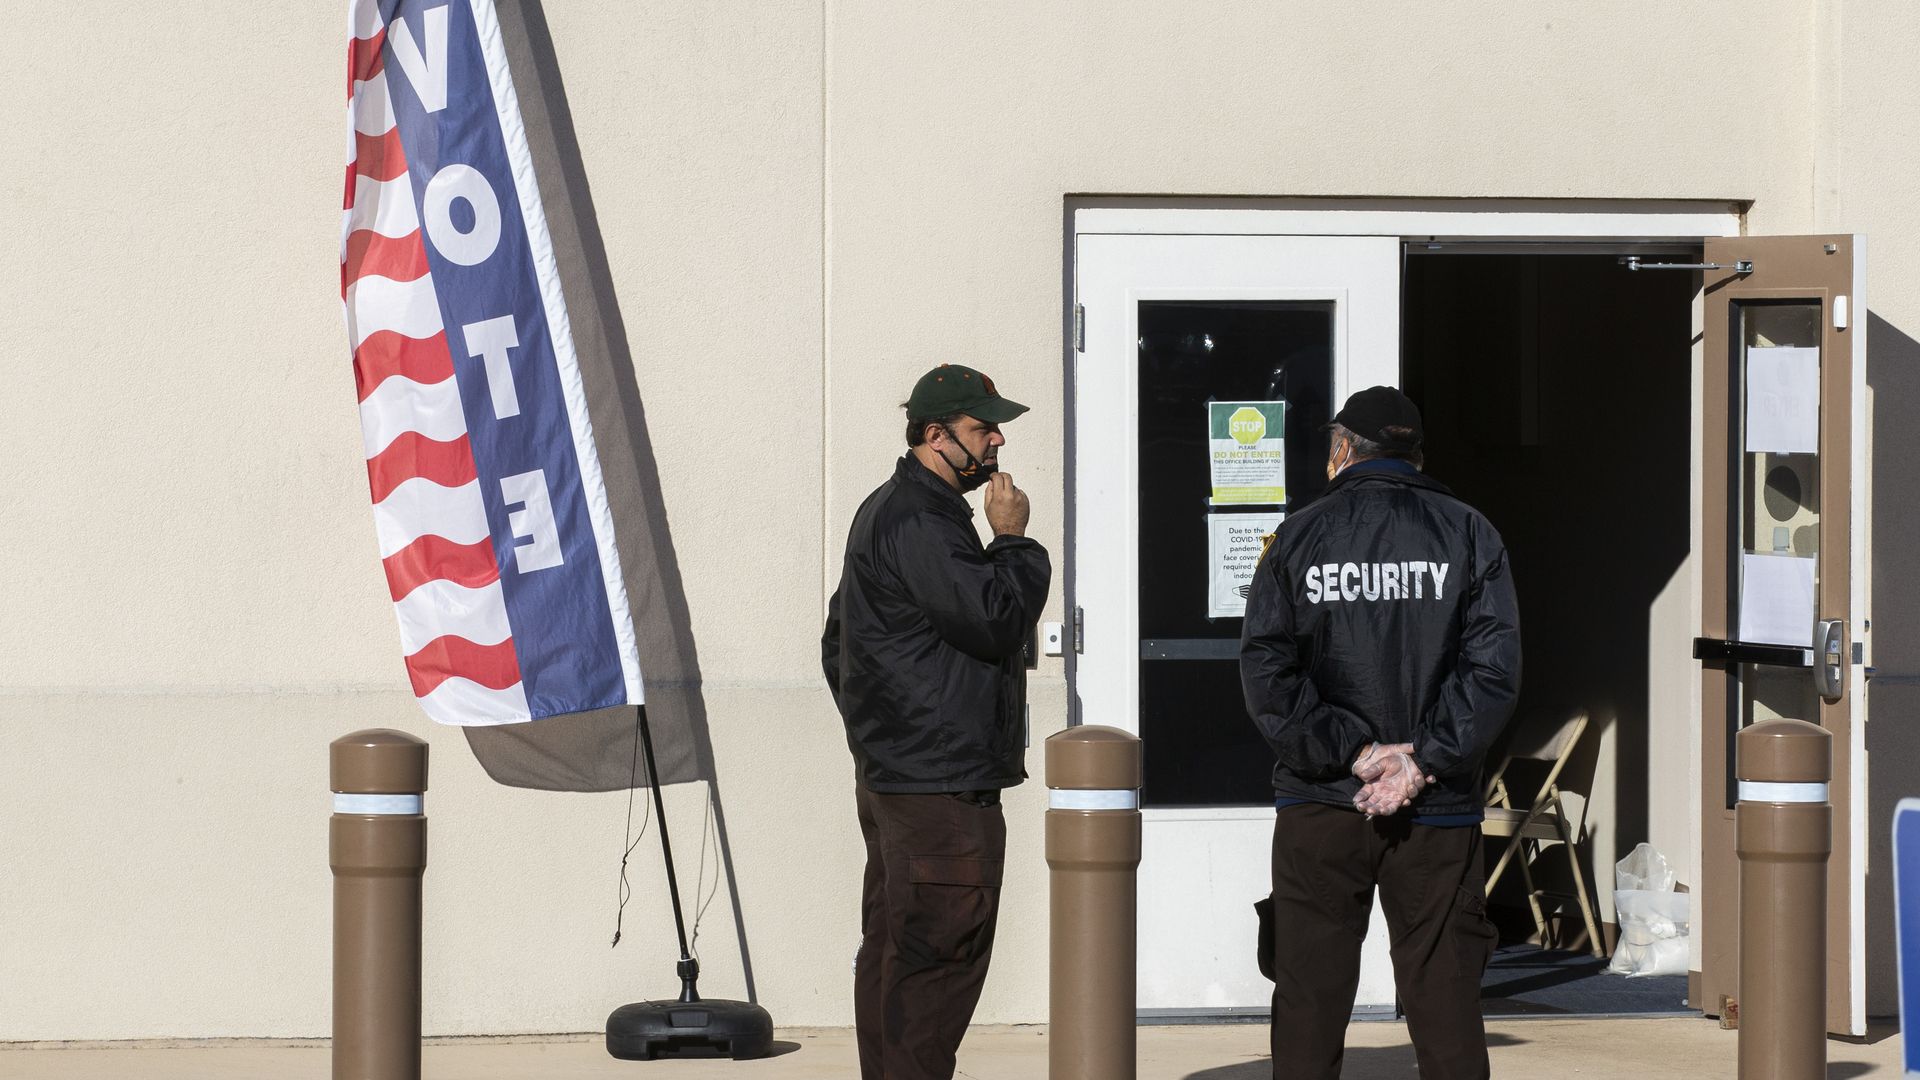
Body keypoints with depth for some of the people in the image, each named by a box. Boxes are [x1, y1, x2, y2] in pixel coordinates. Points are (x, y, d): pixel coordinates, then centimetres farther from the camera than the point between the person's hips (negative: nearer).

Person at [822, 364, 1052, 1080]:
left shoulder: (892, 511, 20)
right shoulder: (916, 522, -16)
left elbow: (839, 643, 26)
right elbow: (995, 618, -21)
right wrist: (1012, 539, -8)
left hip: (893, 773, 11)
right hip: (940, 784, -11)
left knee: (892, 953, 14)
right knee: (939, 952, -11)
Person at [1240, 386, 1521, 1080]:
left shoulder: (1299, 536, 3)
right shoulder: (1467, 533, 3)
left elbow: (1266, 675, -5)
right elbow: (1494, 666, -7)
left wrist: (1353, 752, -7)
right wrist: (1425, 763, -10)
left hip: (1317, 811, 0)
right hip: (1436, 814, 0)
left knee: (1308, 1004, 5)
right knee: (1445, 1003, 3)